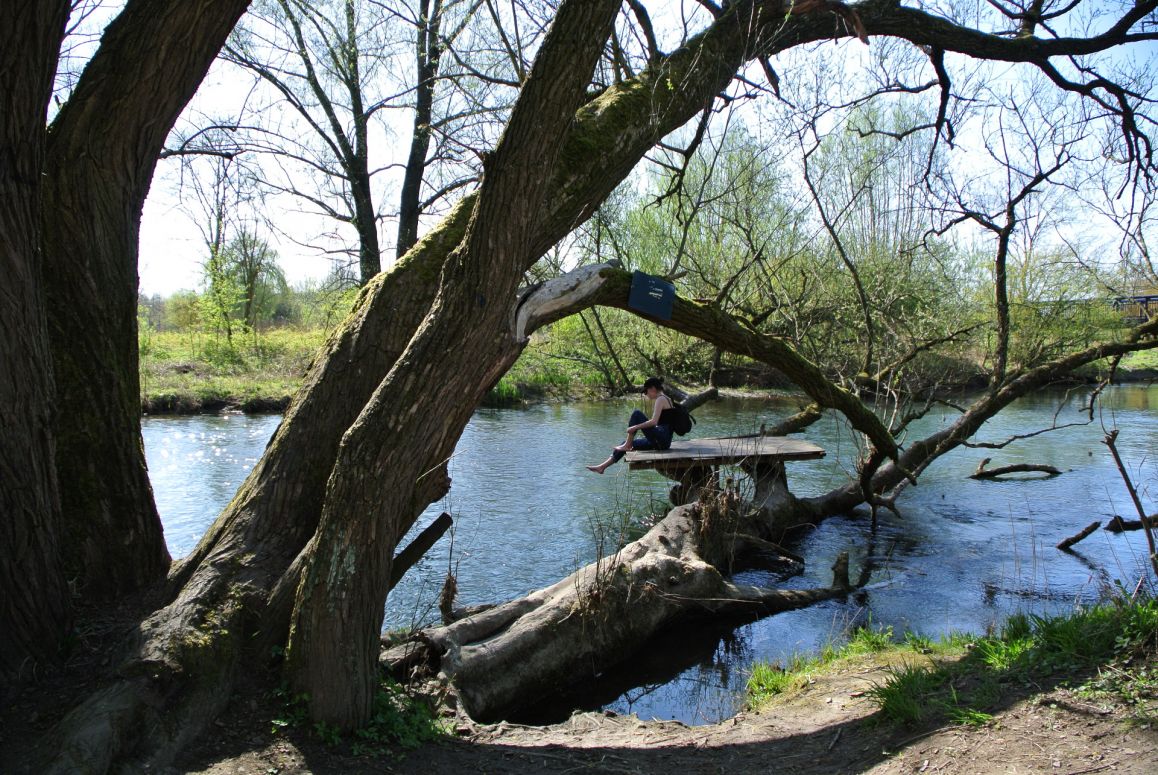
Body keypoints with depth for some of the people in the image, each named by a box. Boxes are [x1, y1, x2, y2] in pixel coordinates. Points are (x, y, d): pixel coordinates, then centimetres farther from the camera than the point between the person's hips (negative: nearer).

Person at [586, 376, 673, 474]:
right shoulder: (665, 399, 20)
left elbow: (654, 422, -21)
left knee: (636, 413, -14)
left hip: (661, 439, -10)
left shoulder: (660, 399, -9)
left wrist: (635, 427, -15)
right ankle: (602, 467, 13)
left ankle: (627, 446, -7)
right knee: (627, 444, 12)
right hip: (662, 440, 10)